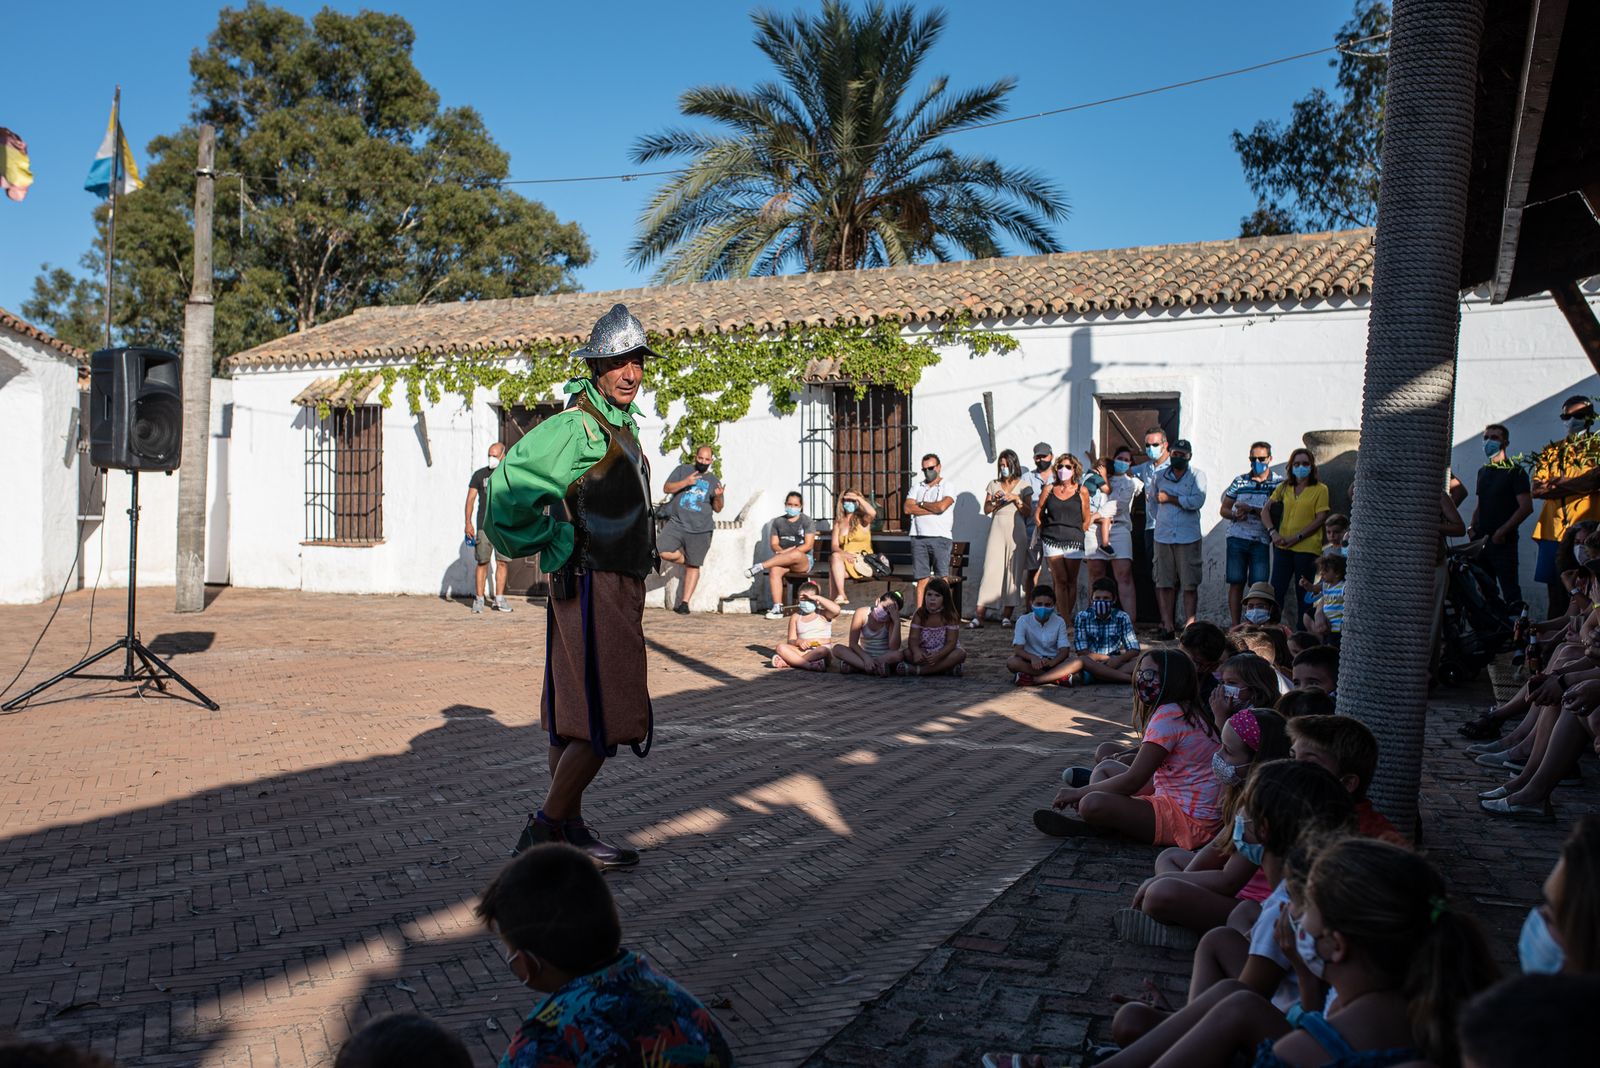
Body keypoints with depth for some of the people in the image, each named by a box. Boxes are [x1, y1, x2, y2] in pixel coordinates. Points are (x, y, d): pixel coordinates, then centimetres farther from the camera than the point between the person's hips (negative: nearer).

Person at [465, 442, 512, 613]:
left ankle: (499, 599, 7)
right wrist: (468, 523, -6)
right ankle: (478, 599, 2)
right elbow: (471, 499, 3)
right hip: (484, 526, -1)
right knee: (482, 562, -2)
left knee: (502, 562, 1)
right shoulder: (479, 475, 5)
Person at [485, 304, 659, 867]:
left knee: (576, 718, 13)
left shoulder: (622, 427, 17)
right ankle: (543, 831, 0)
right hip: (591, 587, -10)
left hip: (617, 589, 10)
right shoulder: (576, 426, -15)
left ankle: (569, 828, 21)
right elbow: (510, 484, -23)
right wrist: (551, 542, -14)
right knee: (604, 722, -9)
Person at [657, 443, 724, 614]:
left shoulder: (714, 481, 13)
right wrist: (685, 482, -14)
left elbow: (718, 509, 13)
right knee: (664, 552, -19)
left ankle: (684, 603, 7)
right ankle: (685, 559, 12)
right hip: (677, 523, 0)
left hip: (700, 529, 0)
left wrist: (718, 497, -9)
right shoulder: (682, 470, 10)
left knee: (693, 567, -1)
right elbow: (667, 488, 1)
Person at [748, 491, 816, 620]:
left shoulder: (807, 521, 7)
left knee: (795, 555, -39)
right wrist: (781, 552, -15)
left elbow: (808, 545, -5)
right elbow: (774, 544, 10)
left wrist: (787, 552, -16)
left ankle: (761, 566, -36)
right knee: (774, 570, -32)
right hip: (783, 560, 3)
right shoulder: (778, 521, 17)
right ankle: (777, 608, -38)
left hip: (804, 561, -3)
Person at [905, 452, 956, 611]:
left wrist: (921, 504, 2)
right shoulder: (916, 488, 18)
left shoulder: (947, 487, 5)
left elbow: (941, 506, -13)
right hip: (919, 537, 4)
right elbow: (907, 508, 1)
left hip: (940, 538, -4)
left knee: (942, 578, -9)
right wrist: (932, 509, -6)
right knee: (922, 579, 3)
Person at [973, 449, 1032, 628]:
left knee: (1013, 571, -3)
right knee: (991, 571, -8)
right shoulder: (993, 485, 14)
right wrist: (995, 501, -9)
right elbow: (986, 509, 10)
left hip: (1016, 532, -1)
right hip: (997, 530, 1)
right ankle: (979, 616, -12)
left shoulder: (1023, 485, 7)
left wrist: (1016, 499, -11)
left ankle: (1007, 616, 1)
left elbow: (1028, 512, 3)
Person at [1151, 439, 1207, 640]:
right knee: (1164, 583, 1)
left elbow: (1197, 501, -11)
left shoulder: (1197, 476, 4)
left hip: (1188, 538, -3)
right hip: (1163, 537, 3)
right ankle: (1168, 626, 4)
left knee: (1190, 584, -4)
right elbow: (1153, 500, 27)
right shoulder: (1160, 476, 13)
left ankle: (1189, 624, 0)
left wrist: (1169, 498, -6)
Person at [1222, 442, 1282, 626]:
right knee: (1236, 583, 1)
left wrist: (1251, 510, -15)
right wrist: (1235, 515, -7)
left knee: (1259, 585, -6)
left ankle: (1253, 625, 1)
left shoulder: (1278, 483, 4)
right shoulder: (1240, 481, 12)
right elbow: (1224, 509, 14)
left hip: (1261, 540, -2)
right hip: (1237, 538, 2)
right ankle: (1235, 626, 5)